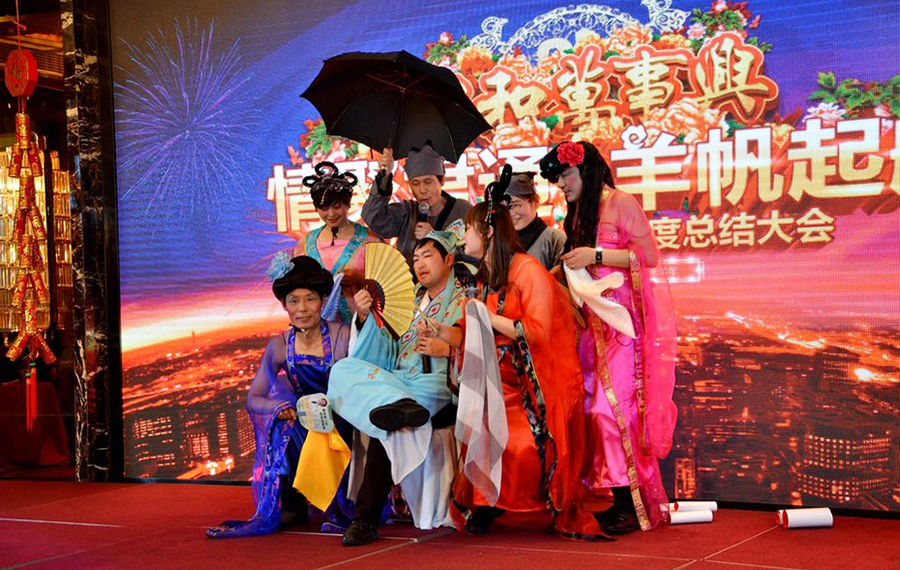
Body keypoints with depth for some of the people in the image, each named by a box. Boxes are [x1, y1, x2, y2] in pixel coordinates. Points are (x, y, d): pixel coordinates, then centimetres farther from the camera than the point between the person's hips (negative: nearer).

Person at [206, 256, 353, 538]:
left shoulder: (343, 337, -10)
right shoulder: (279, 346, 1)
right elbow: (252, 399, 0)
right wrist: (277, 406, -22)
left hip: (342, 428, -4)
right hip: (298, 427, 4)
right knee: (283, 414, -25)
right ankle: (288, 506, -19)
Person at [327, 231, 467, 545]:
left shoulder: (465, 300, 9)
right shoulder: (413, 304, 28)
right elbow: (391, 356, 16)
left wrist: (447, 349, -19)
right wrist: (367, 318, 5)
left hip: (439, 387, -7)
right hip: (399, 382, 7)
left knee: (386, 425, -35)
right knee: (344, 369, -20)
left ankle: (367, 518, -37)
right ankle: (401, 407, -46)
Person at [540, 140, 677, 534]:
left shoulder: (620, 203, -3)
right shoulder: (577, 215, 20)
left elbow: (649, 254, -11)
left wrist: (596, 255, -14)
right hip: (595, 322, 8)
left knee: (611, 407, -14)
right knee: (596, 408, 0)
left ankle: (630, 505, -10)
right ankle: (620, 501, 2)